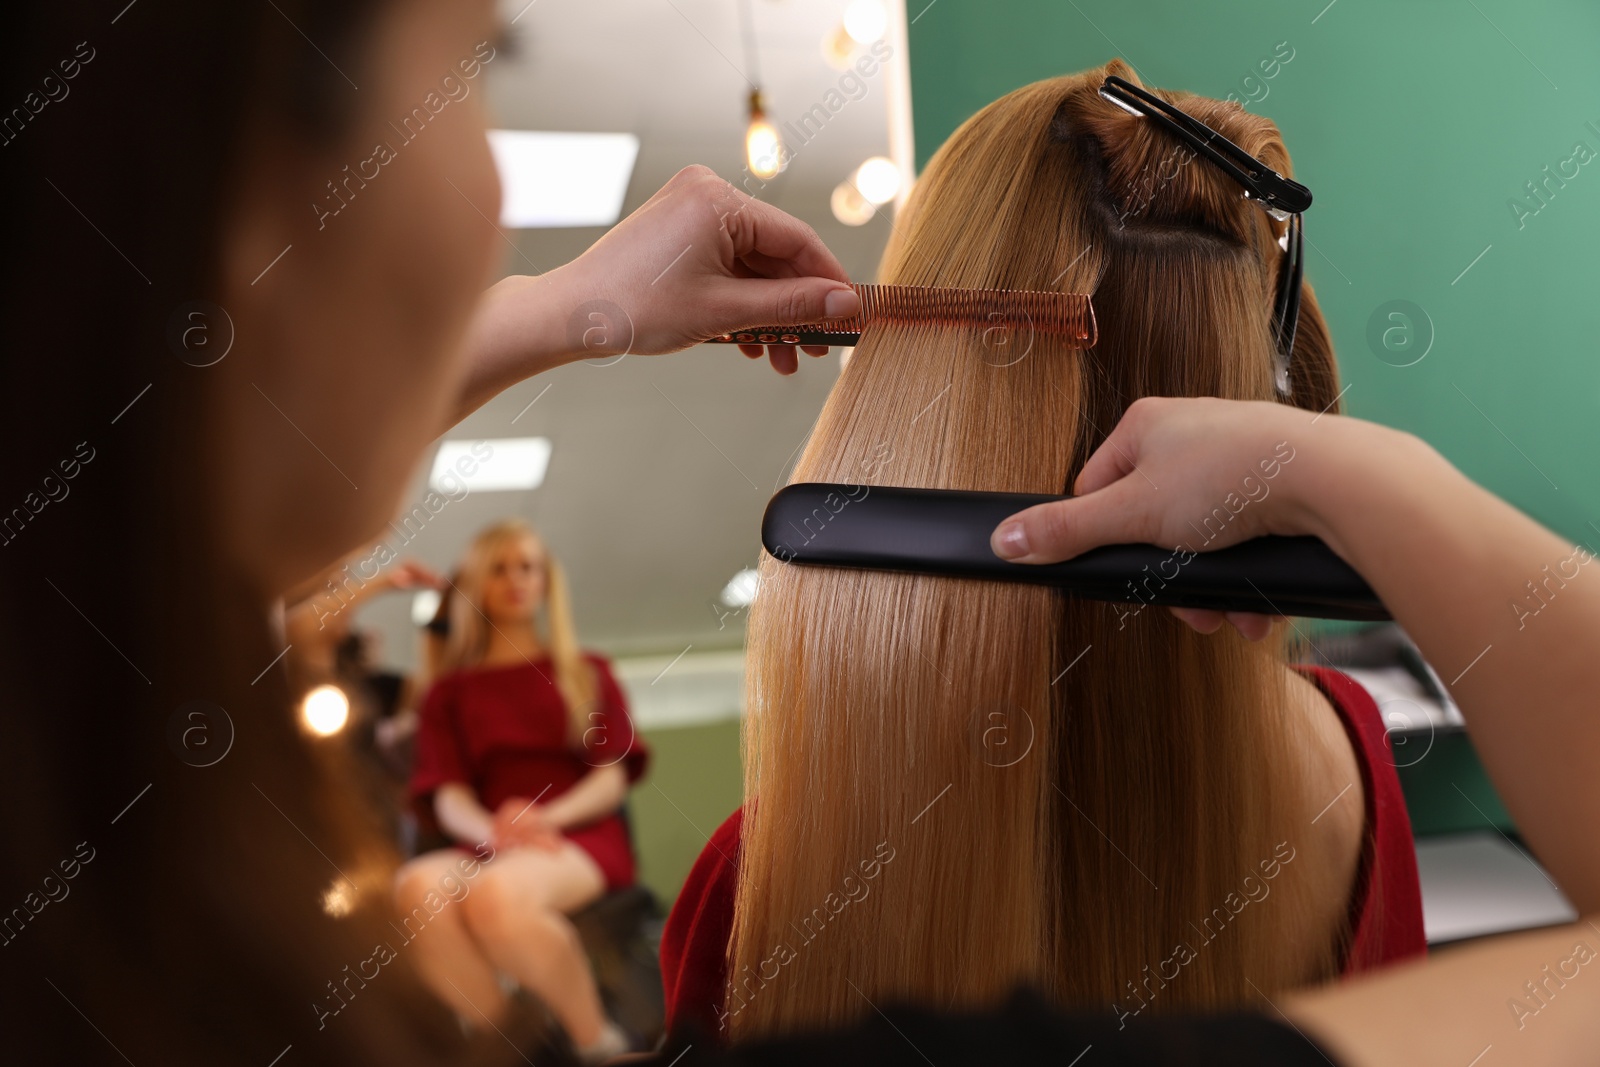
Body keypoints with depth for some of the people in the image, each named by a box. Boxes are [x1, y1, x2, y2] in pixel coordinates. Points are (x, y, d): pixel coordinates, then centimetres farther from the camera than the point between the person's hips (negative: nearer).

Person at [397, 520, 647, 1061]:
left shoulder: (587, 672, 18)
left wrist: (547, 818, -16)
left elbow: (615, 774, 5)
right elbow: (448, 795, 6)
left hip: (581, 839, -2)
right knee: (416, 886, -35)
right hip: (489, 848, 2)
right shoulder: (450, 692, 20)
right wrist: (489, 832, -19)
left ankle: (599, 1045, -19)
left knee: (496, 894, -38)